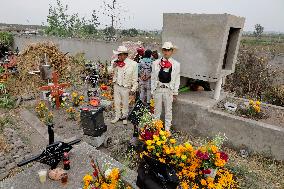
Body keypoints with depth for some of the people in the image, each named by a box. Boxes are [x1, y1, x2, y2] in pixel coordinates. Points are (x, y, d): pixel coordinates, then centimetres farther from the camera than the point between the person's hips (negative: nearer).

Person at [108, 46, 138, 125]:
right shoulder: (115, 62, -4)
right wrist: (113, 66, -13)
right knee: (117, 102, 17)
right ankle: (117, 116, 36)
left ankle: (124, 117, 35)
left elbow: (135, 78, -10)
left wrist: (133, 89, -10)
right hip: (116, 85, 4)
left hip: (126, 87, -4)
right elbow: (109, 71, 9)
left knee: (125, 103, 13)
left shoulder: (133, 64, -15)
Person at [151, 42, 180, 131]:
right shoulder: (156, 63, 0)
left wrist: (175, 93, 0)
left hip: (169, 90, 0)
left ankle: (167, 129, 27)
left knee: (168, 110, 12)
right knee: (157, 109, 13)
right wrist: (152, 91, 2)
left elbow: (177, 79, 1)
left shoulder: (176, 64, -1)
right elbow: (153, 78, 3)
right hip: (158, 89, 1)